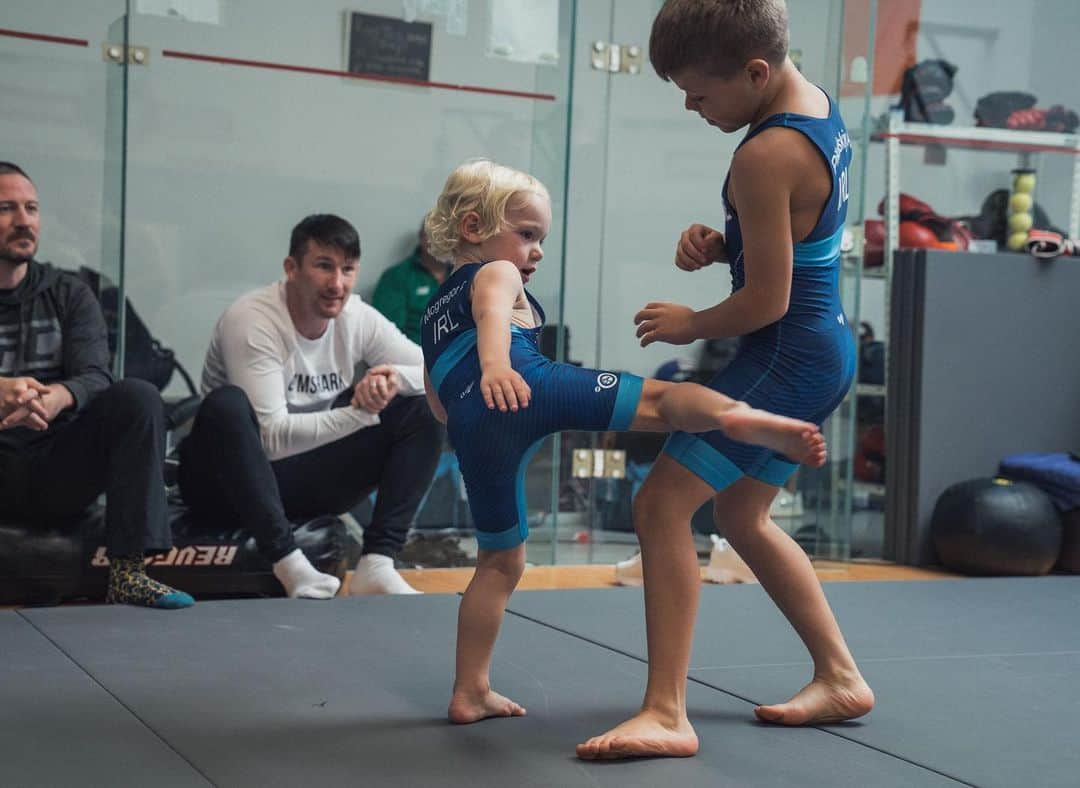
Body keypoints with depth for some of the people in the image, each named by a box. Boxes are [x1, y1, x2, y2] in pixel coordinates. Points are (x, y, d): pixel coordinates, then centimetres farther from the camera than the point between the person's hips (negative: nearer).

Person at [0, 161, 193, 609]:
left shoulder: (69, 295, 10)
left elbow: (96, 378, -5)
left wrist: (60, 397, -30)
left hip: (55, 472, 2)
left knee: (138, 397, -22)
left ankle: (128, 573, -28)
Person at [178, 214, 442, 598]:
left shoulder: (358, 318, -5)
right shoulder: (251, 321, -21)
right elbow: (272, 438, -27)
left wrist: (397, 377, -27)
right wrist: (358, 412, -34)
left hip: (308, 477, 6)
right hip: (230, 476, -5)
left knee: (424, 408, -10)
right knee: (226, 403, -37)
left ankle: (376, 564, -22)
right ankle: (290, 565, -34)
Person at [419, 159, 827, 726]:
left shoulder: (433, 311, 40)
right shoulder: (496, 274, 19)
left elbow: (437, 402, 41)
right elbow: (491, 312, -7)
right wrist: (495, 364, -27)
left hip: (471, 428, 6)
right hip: (530, 387, -6)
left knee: (500, 561, 18)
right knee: (658, 400, -17)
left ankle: (469, 692, 19)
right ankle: (748, 420, -47)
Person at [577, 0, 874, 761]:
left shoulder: (765, 157, -23)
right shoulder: (820, 106, 6)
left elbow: (767, 298, -20)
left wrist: (690, 324, -3)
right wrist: (719, 244, 1)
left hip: (786, 355, -10)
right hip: (828, 347, 10)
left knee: (662, 503, -11)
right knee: (742, 515, 21)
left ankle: (666, 714, -12)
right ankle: (841, 677, 27)